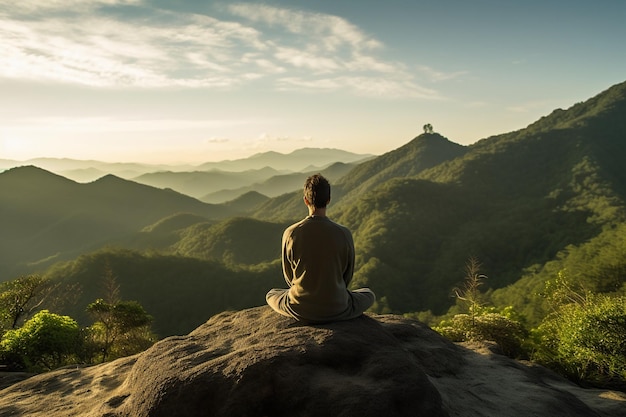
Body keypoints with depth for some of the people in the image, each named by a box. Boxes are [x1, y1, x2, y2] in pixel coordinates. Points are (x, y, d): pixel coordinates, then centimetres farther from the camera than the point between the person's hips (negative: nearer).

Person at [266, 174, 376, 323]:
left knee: (271, 295, 32)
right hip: (336, 310, 0)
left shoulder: (290, 233, -13)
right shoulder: (344, 234, -14)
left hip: (300, 311, 1)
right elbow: (347, 276, 1)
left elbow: (289, 277, 1)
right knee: (369, 294, 30)